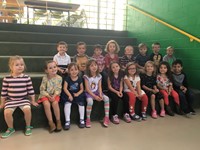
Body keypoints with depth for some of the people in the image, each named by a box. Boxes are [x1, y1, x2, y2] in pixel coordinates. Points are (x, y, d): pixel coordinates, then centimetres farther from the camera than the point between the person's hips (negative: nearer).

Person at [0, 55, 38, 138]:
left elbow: (30, 90, 2)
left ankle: (28, 126, 2)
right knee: (7, 112, -22)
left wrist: (33, 101, 4)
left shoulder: (27, 78, -4)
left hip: (23, 99, -1)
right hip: (11, 100, 1)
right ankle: (10, 128, 8)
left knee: (27, 109, -26)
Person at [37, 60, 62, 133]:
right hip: (45, 95, 0)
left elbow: (58, 89, -5)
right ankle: (51, 122, -16)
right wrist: (48, 96, -19)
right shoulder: (45, 78, -9)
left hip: (55, 95, 1)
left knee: (55, 103, -29)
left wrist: (54, 96, -20)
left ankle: (58, 121, -12)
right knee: (46, 104, -29)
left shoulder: (59, 78, -5)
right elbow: (42, 90, -7)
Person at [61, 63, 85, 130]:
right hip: (69, 94, -1)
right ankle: (67, 121, -15)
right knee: (67, 103, -26)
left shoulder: (79, 79, -1)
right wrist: (69, 95, -24)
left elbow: (81, 89, 3)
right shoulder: (67, 78, -5)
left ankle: (82, 120, -2)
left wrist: (77, 94, -16)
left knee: (81, 103, -20)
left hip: (77, 94, 1)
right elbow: (65, 88, -10)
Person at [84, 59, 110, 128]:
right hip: (89, 93, -4)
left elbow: (99, 87, 3)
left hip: (97, 92, 4)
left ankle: (106, 117, -11)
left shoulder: (99, 76, 4)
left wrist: (100, 94, -15)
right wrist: (95, 96, -20)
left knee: (106, 98, -20)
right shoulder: (86, 76, -10)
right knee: (90, 101, -36)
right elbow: (87, 89, -12)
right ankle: (88, 119, -18)